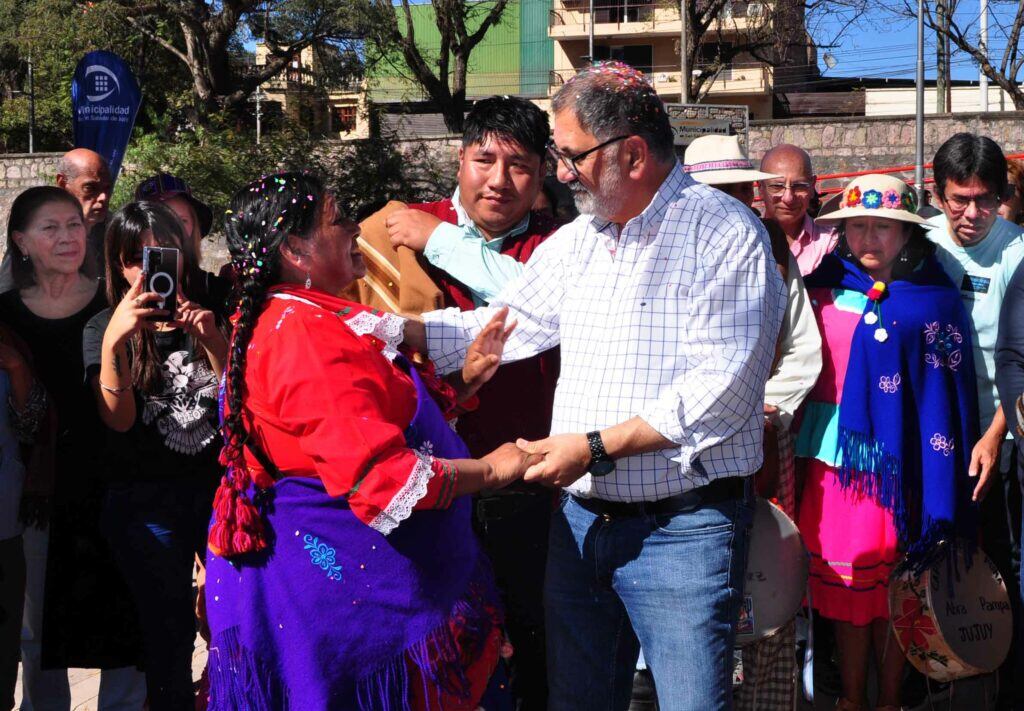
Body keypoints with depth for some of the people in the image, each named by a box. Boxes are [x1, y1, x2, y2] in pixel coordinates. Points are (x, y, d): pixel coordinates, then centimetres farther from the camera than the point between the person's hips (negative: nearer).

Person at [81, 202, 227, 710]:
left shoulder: (207, 314, 3)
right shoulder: (104, 329, -2)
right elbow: (119, 419, -15)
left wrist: (212, 340, -20)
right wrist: (113, 341, -30)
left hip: (220, 484, 2)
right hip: (144, 500, -1)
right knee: (169, 632, 6)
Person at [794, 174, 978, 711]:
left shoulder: (931, 300, -3)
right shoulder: (825, 288, 6)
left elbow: (944, 394, -6)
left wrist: (939, 496, -11)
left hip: (895, 457, -3)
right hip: (832, 452, 3)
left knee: (892, 587, 4)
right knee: (842, 580, 7)